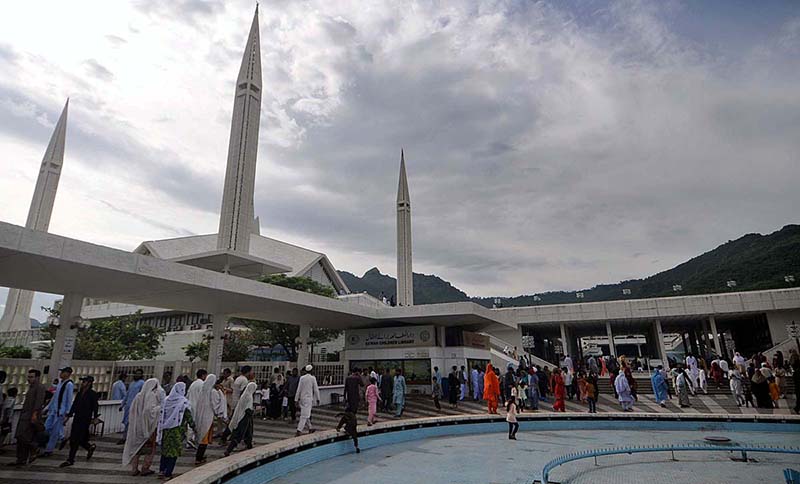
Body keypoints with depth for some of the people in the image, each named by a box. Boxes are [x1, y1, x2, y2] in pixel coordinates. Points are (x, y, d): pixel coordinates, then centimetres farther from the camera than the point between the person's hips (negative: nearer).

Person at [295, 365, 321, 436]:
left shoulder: (302, 378, 0)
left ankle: (310, 428, 28)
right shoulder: (313, 378, -7)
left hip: (302, 398, 5)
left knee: (306, 414, 17)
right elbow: (316, 389, -3)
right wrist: (317, 399, 7)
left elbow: (299, 389, 0)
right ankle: (299, 430, -11)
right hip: (308, 398, -5)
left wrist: (296, 399, 6)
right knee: (305, 415, -4)